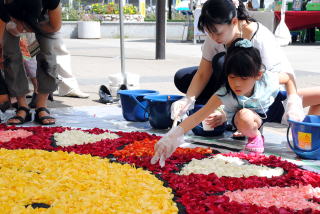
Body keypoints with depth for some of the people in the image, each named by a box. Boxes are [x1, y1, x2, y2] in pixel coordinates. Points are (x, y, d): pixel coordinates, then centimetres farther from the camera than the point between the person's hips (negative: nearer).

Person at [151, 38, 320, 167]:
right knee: (244, 119, -43)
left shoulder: (267, 80, -30)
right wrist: (174, 135, -56)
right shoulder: (224, 94, -36)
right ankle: (255, 136, -9)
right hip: (251, 113, -2)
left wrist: (294, 102, -20)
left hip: (273, 103, 2)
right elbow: (198, 116, -44)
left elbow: (289, 78, -6)